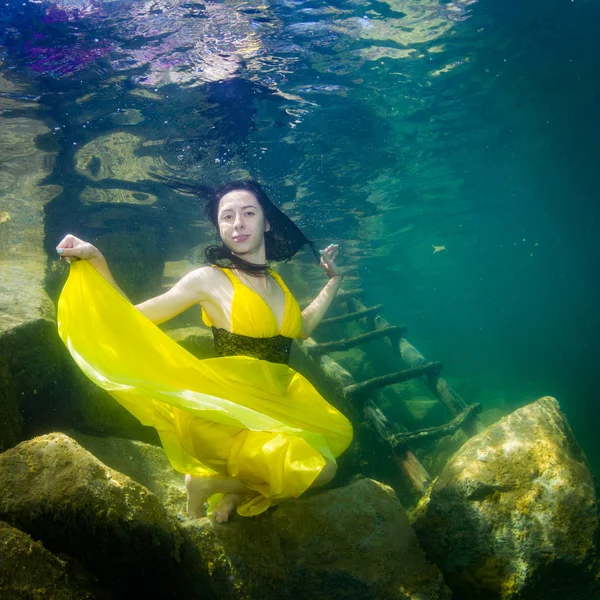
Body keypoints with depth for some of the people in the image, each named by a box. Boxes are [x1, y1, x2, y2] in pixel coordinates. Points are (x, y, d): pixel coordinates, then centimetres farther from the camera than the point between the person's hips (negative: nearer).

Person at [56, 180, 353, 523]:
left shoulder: (276, 281, 12)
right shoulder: (210, 279, -5)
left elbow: (303, 328, 32)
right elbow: (133, 318, -6)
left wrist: (334, 280, 29)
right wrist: (96, 262, -17)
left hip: (276, 405, 7)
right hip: (230, 409, -7)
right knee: (319, 469, -21)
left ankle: (238, 490, 4)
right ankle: (210, 482, -2)